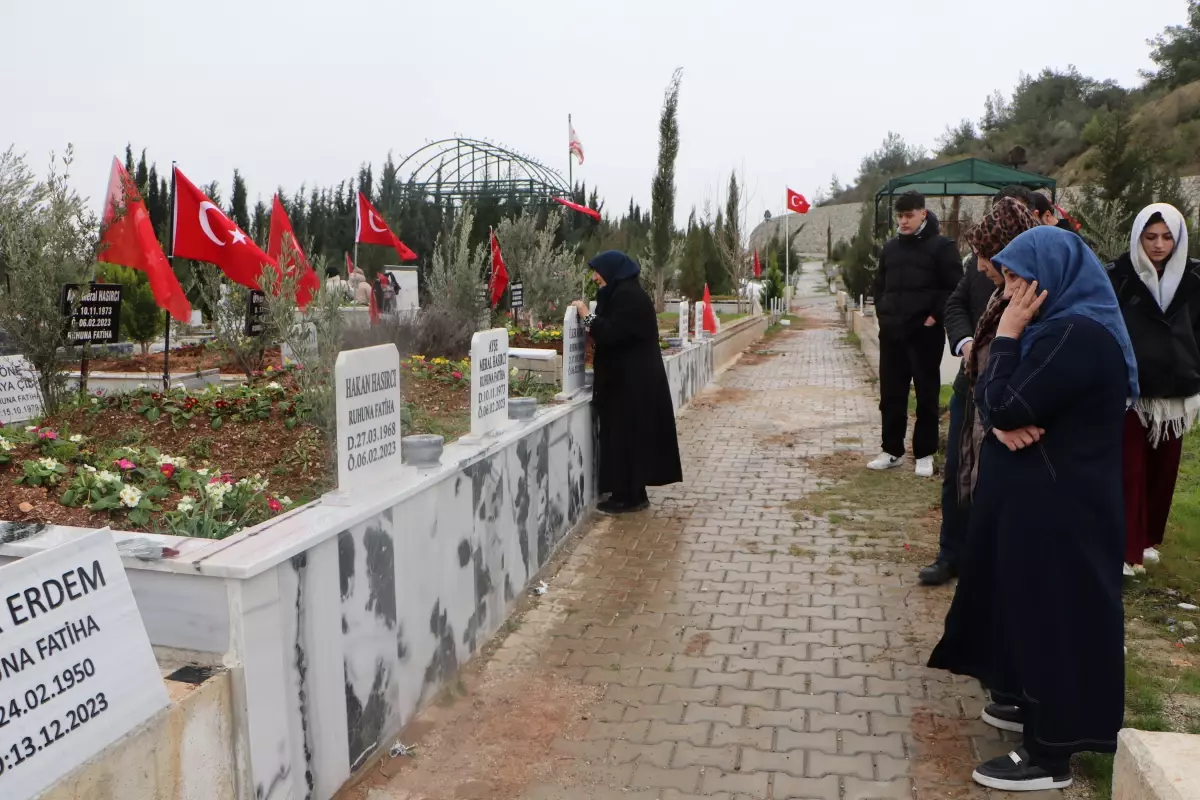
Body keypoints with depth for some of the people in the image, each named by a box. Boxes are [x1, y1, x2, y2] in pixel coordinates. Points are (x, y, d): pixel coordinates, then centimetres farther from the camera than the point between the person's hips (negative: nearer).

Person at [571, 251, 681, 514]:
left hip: (630, 379, -10)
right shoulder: (624, 292, 15)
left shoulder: (627, 295, -17)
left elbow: (612, 333, -22)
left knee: (625, 435, -4)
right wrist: (592, 320, 9)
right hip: (630, 376, 10)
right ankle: (633, 493, 20)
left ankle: (628, 496, 3)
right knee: (629, 434, 13)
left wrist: (587, 316, -12)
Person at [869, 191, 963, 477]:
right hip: (891, 332, 5)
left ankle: (925, 453, 12)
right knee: (891, 394, 8)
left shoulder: (941, 246, -4)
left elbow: (955, 288, -8)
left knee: (926, 395, 3)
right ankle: (892, 450, 19)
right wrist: (882, 313, 8)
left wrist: (935, 316, -14)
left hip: (925, 332, -5)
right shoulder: (890, 248, 13)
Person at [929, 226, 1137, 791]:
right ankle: (1030, 702, 37)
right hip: (1038, 494, 10)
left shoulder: (1078, 335, -21)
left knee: (1050, 613, -1)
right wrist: (1002, 422, -15)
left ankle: (1051, 754, 12)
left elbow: (1003, 407, -24)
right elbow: (994, 407, 7)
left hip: (1057, 504, -10)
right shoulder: (1059, 326, 11)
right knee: (1028, 605, 20)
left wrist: (1007, 335, -15)